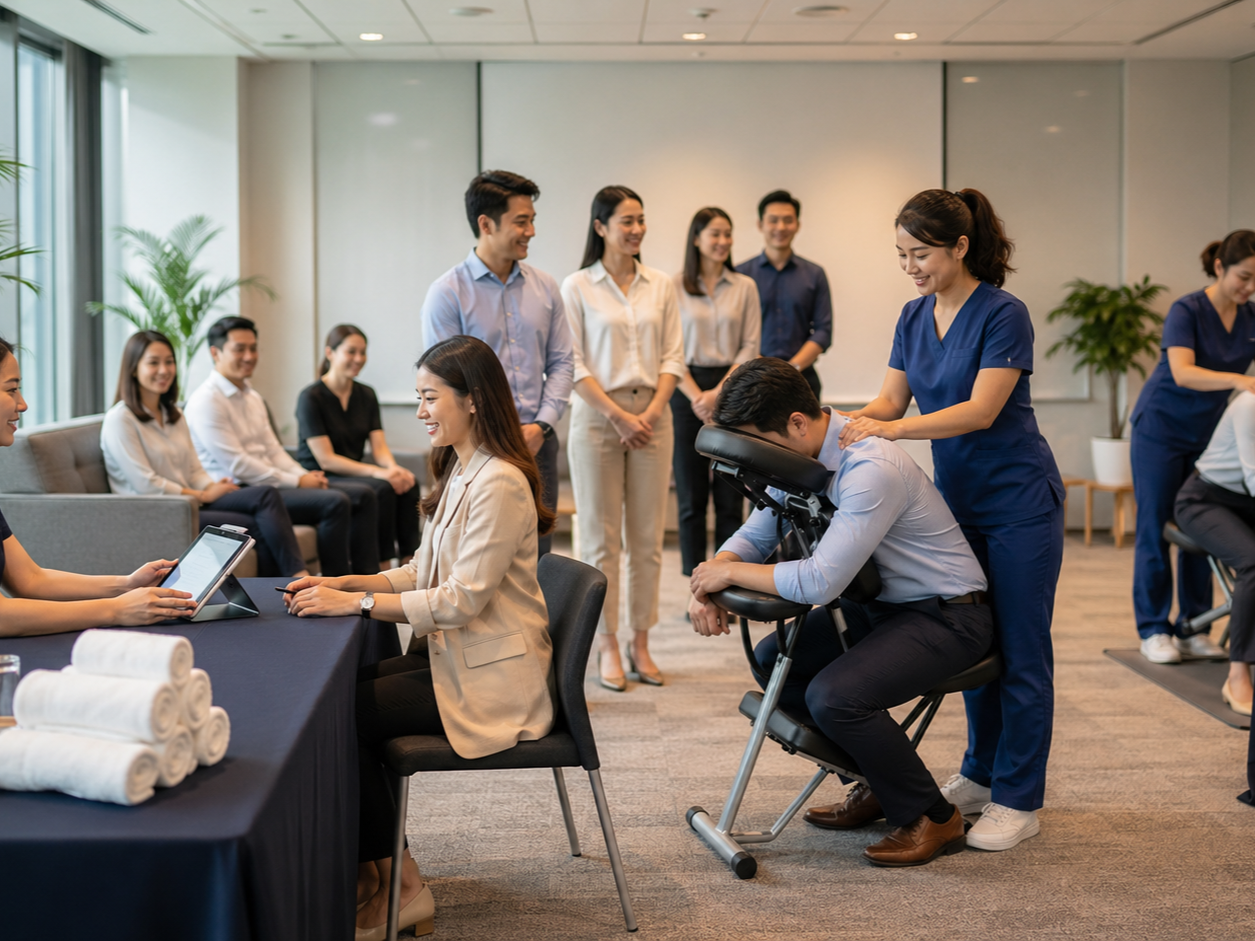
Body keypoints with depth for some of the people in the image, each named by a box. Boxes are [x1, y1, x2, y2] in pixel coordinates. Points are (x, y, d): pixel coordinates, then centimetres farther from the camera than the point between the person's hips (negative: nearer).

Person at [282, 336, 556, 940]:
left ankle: (395, 886, 3)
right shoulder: (460, 471, 13)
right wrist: (342, 584, 0)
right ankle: (374, 870, 6)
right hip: (457, 661, 9)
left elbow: (462, 599, -23)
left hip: (491, 681, -9)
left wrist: (356, 602, -22)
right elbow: (422, 574, 14)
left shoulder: (499, 483, -19)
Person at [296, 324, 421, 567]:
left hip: (355, 475, 6)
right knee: (381, 489, -30)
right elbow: (325, 459, -16)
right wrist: (377, 472, -25)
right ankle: (382, 567, -24)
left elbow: (379, 447, 3)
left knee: (408, 483, -22)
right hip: (320, 480, -6)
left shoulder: (367, 395, 9)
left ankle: (408, 563, -21)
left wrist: (393, 468, -21)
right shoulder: (311, 397, -11)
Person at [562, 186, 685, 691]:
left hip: (652, 416, 3)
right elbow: (573, 364, -5)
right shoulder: (577, 286, -1)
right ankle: (607, 647, 8)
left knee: (647, 538, 4)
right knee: (601, 538, 0)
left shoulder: (660, 286, 10)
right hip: (597, 417, -3)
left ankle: (640, 644, 13)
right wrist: (618, 414, -11)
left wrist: (652, 411, -7)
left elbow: (673, 357, 8)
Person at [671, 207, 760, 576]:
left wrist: (718, 393, -8)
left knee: (730, 496, 1)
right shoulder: (675, 287, 2)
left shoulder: (745, 287, 5)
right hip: (687, 390, -1)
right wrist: (696, 396, -10)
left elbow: (750, 347, 2)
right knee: (691, 495, 1)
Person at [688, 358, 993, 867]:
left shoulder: (870, 469, -30)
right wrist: (706, 583, -12)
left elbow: (820, 581, -35)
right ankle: (875, 783, 19)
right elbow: (755, 535, 9)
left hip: (946, 616, -10)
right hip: (882, 604, 10)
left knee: (834, 695, -27)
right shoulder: (803, 455, 0)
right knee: (772, 660, 6)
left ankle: (931, 818, -5)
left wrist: (731, 572, -22)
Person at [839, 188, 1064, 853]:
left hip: (1019, 503, -7)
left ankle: (1019, 801, 5)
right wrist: (837, 425, -13)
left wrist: (892, 429, -30)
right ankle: (981, 775, 28)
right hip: (957, 500, 8)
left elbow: (981, 410, -23)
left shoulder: (1003, 315, -17)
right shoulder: (913, 318, 6)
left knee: (1020, 651, -2)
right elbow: (891, 401, 5)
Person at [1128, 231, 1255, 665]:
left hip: (1209, 434, 6)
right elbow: (1182, 372, -32)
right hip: (1161, 430, -5)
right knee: (1155, 529, -1)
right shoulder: (1187, 311, -18)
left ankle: (1192, 629, 13)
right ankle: (1153, 631, 5)